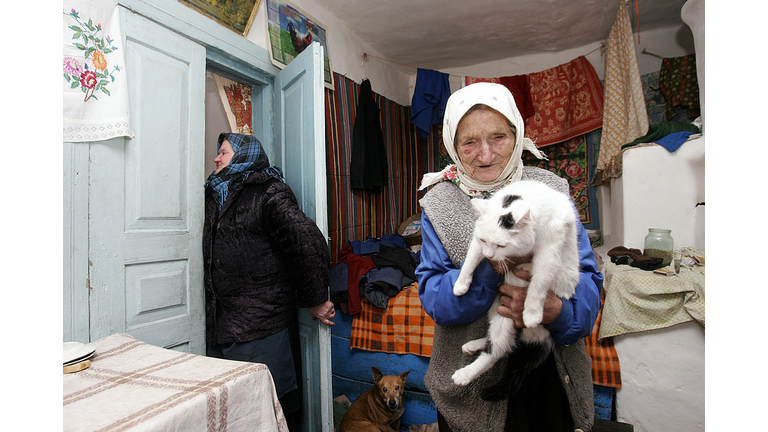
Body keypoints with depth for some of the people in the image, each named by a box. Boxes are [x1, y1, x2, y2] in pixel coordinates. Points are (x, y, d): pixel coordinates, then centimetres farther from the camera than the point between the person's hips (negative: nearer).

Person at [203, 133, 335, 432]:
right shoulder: (215, 195, 16)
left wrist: (315, 301, -15)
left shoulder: (269, 194, -10)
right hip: (221, 324, 8)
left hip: (261, 328, -8)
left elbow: (309, 243, -19)